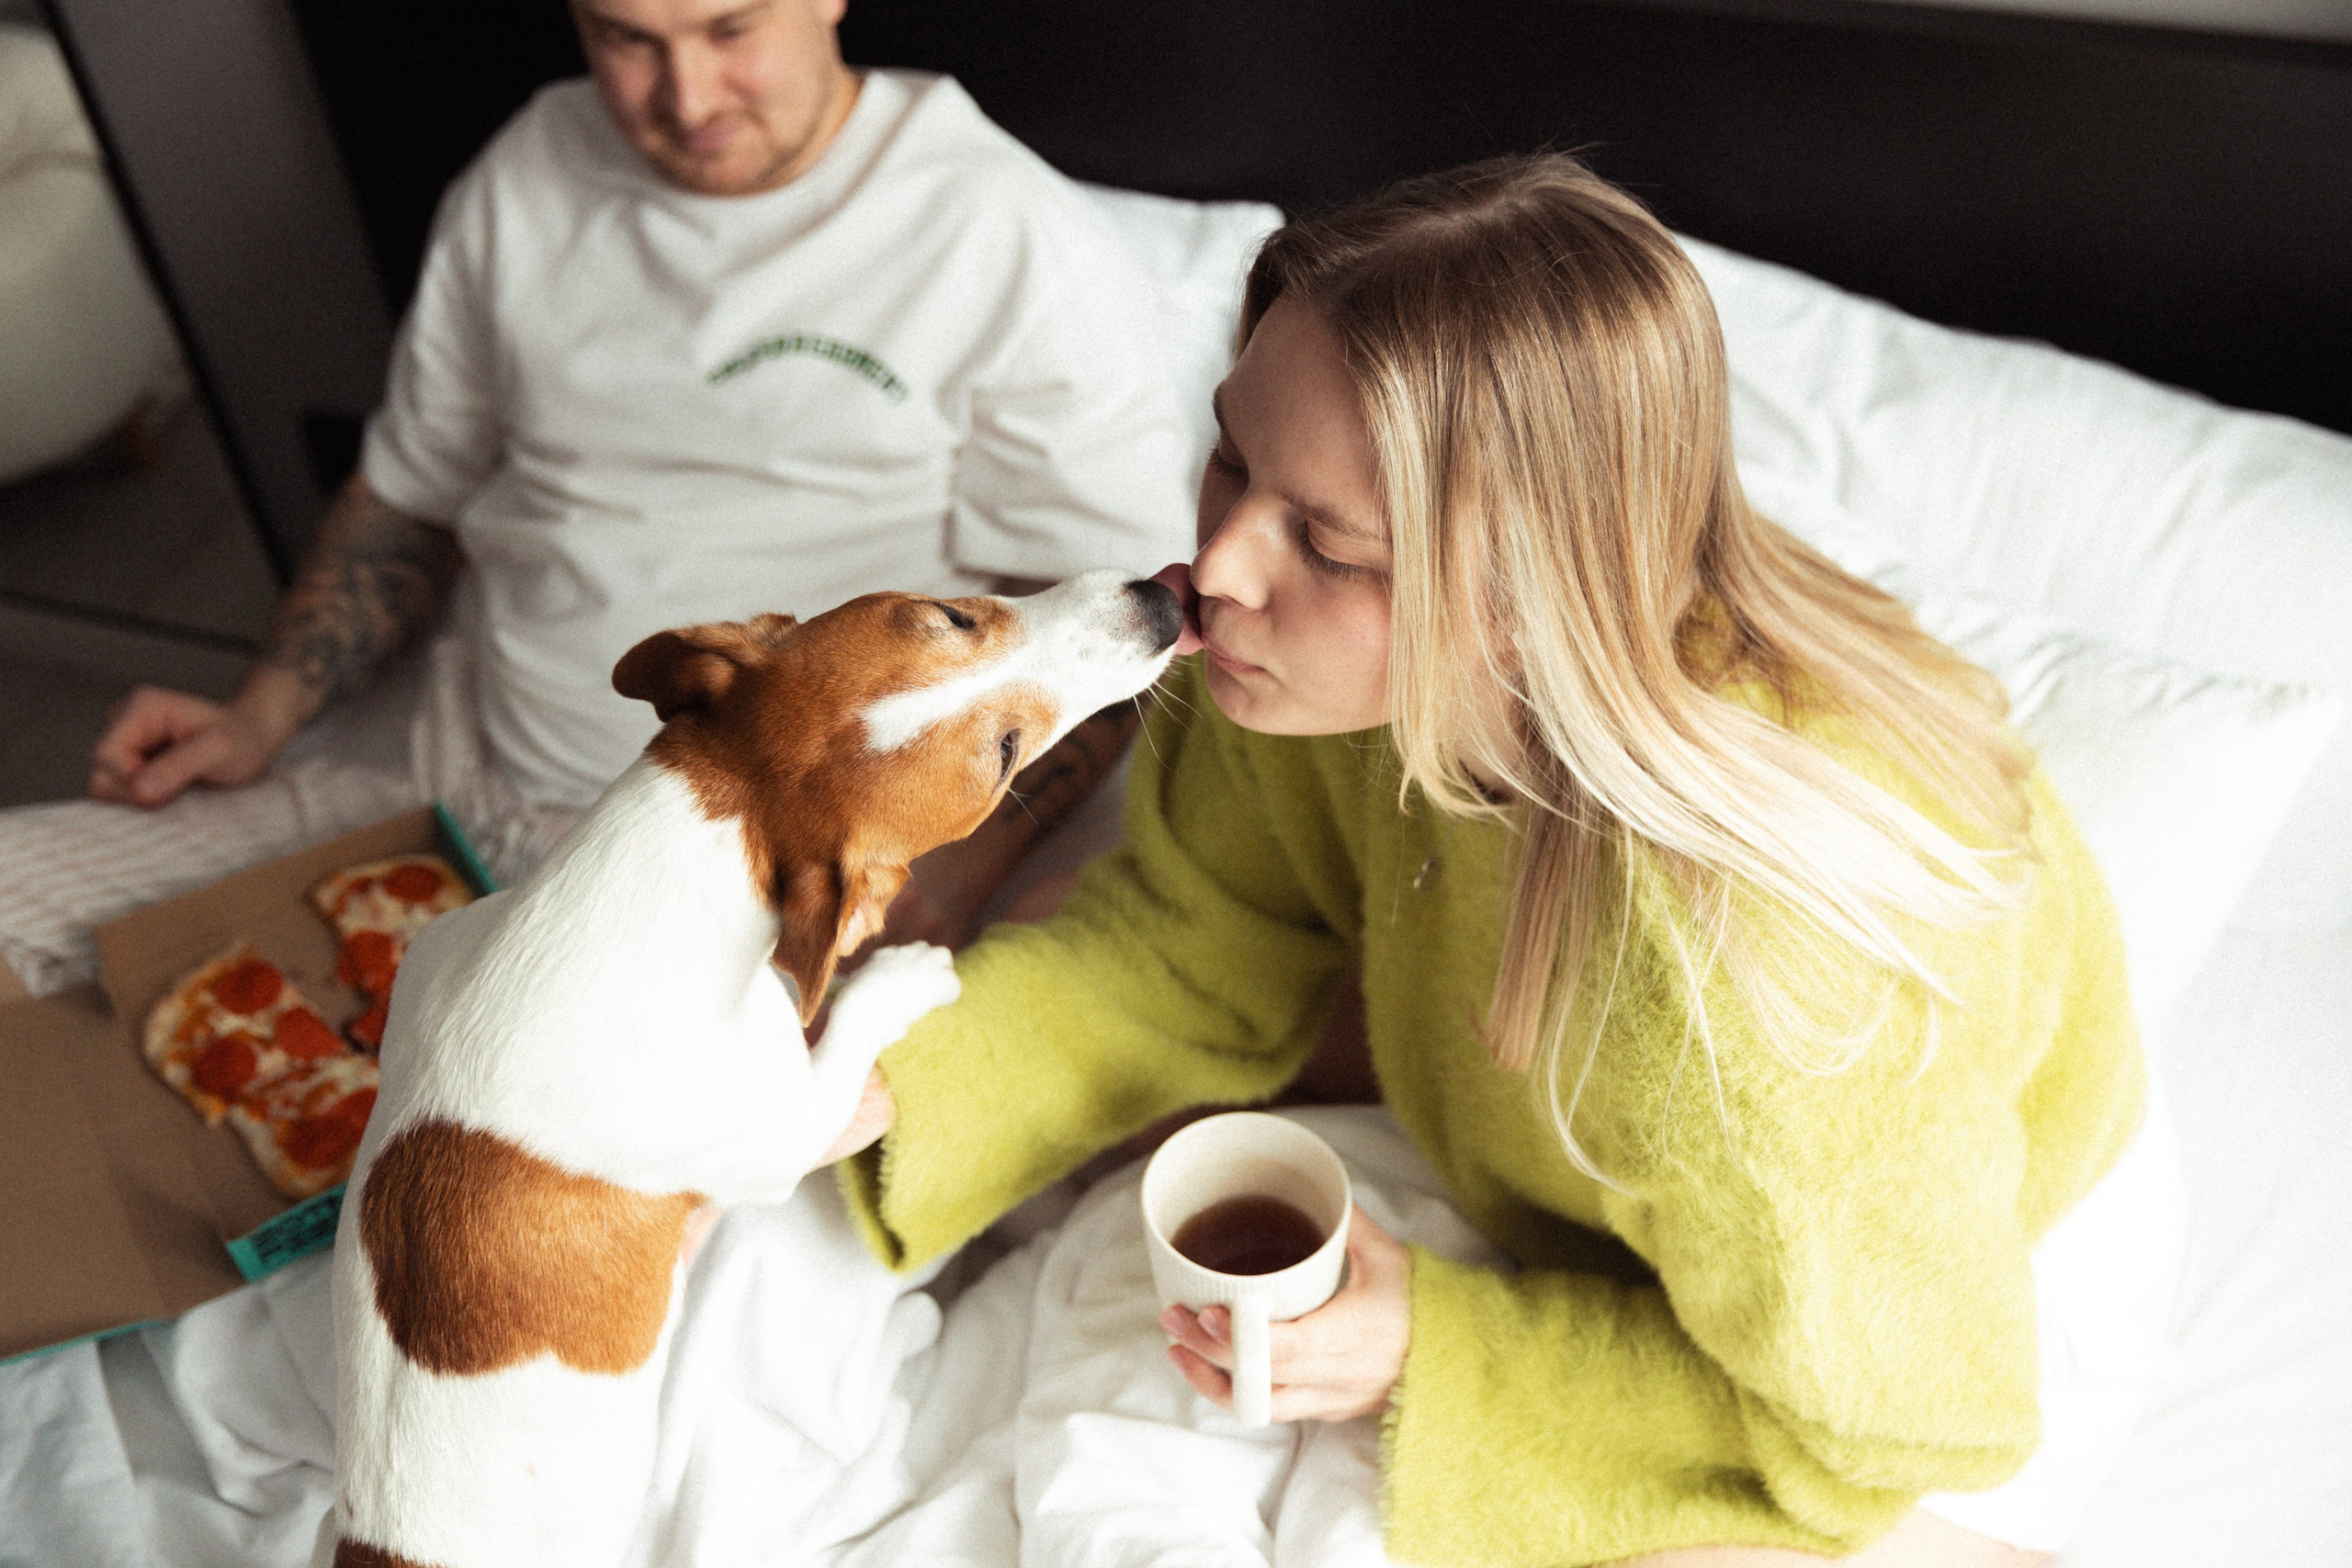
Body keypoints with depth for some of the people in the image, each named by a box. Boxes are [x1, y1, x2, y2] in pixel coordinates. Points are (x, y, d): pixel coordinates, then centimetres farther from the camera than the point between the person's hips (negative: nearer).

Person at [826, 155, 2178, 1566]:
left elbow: (1892, 1424, -26)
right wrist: (890, 1089, -25)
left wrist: (1434, 1359, -30)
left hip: (1969, 1283, -5)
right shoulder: (1368, 669, -28)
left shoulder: (1772, 982, -46)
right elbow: (1191, 961, -11)